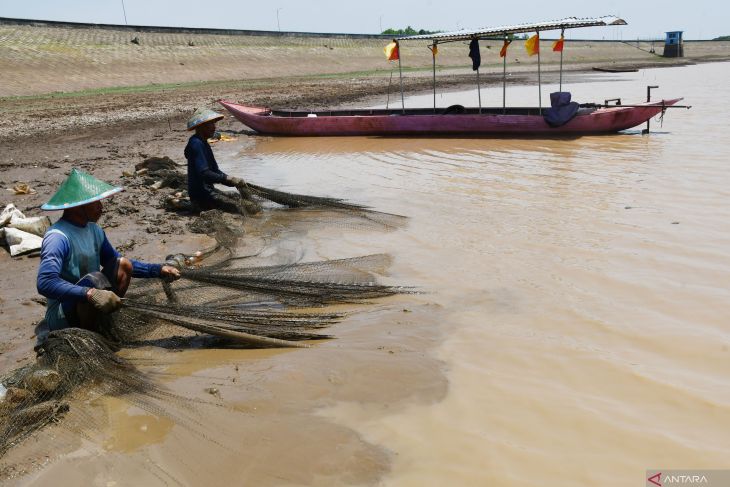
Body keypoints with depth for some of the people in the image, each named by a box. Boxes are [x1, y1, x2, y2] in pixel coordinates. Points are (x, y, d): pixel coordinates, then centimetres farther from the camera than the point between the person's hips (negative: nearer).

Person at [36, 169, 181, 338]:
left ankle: (104, 326, -1)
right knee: (94, 280, -32)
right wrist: (90, 293, -45)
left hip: (87, 305, 8)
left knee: (123, 264, -6)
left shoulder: (94, 230, 4)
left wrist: (158, 270, 0)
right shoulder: (58, 237, -22)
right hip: (63, 316, -8)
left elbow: (119, 264, 13)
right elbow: (45, 283, -34)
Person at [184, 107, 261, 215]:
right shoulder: (196, 144, -16)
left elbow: (215, 170, 19)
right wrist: (227, 179, -21)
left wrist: (235, 181, 5)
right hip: (201, 197, -11)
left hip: (209, 191, 11)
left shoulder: (204, 144, 16)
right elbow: (204, 174, -27)